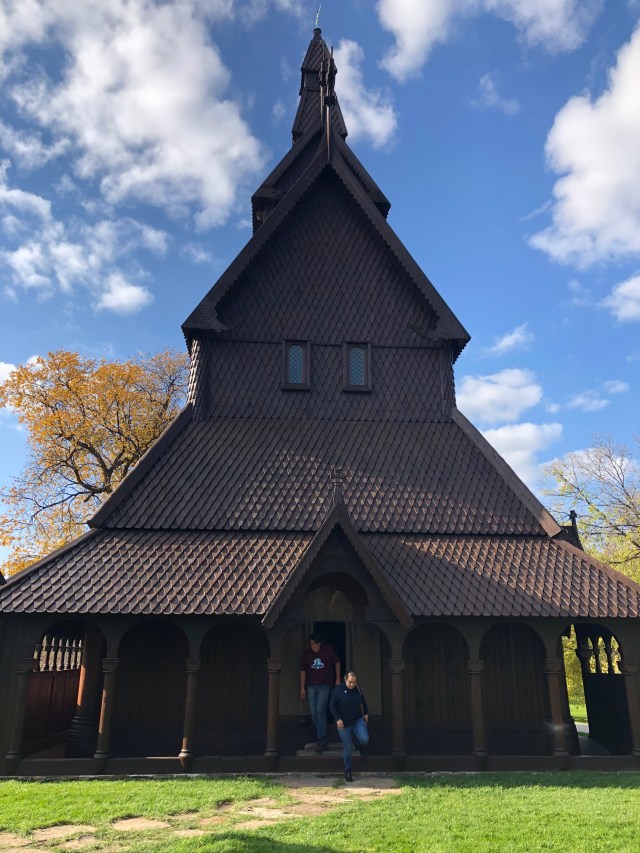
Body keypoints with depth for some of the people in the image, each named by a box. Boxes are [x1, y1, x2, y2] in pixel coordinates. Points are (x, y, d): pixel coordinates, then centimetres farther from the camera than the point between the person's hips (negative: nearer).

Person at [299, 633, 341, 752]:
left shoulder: (328, 651, -10)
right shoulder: (306, 654, -3)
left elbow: (337, 662, 5)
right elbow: (303, 671, 6)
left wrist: (338, 679, 4)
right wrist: (302, 688, 6)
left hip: (325, 685, -3)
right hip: (311, 686, 3)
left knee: (320, 710, -14)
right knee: (313, 712, 4)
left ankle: (321, 740, -10)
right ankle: (320, 734, 26)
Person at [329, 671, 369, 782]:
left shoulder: (357, 689, 1)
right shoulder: (338, 690, -12)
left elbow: (363, 701, 18)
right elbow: (332, 706, -11)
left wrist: (366, 713, 16)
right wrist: (337, 719, -17)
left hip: (358, 720, 3)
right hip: (344, 724, -3)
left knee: (365, 739, -18)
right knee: (348, 748, 2)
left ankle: (361, 747, 20)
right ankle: (347, 771, 21)